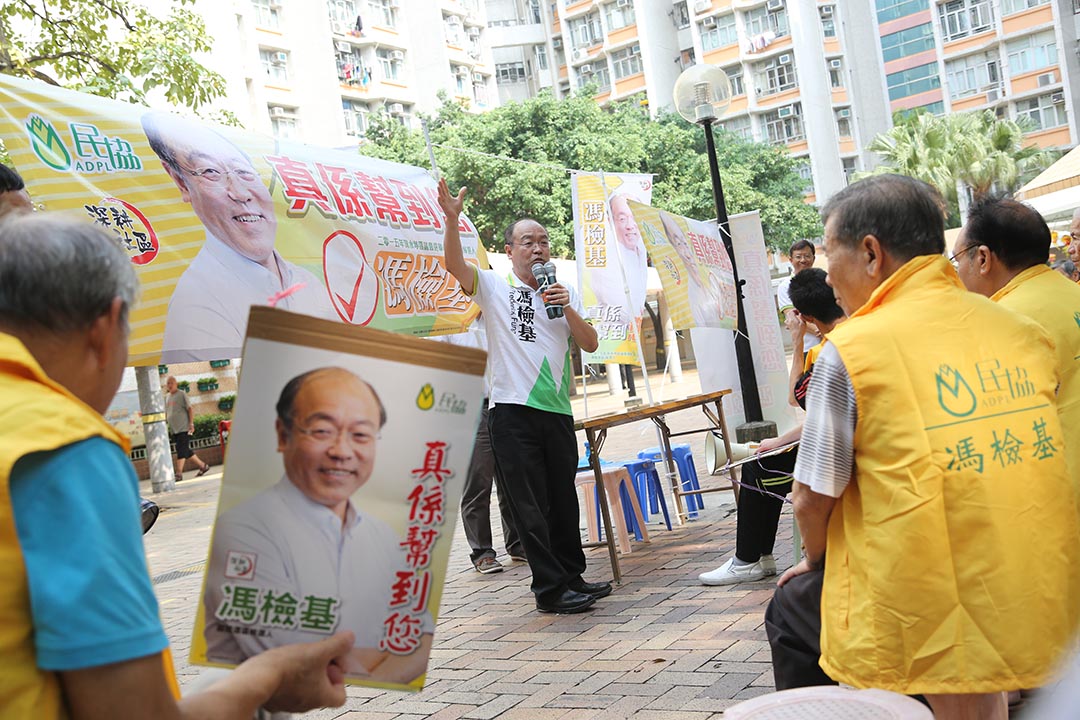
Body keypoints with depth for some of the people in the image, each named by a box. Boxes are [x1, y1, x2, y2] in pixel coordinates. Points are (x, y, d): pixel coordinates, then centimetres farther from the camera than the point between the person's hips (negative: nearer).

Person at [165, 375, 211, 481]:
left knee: (182, 451, -11)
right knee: (186, 451, 10)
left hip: (183, 428, -7)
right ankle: (203, 466, 21)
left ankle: (179, 474, -13)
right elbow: (166, 413, 23)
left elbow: (190, 409, -7)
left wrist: (191, 423, -14)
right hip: (173, 429, 7)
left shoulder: (181, 394, -3)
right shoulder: (167, 397, 15)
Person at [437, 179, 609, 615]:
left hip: (557, 410, 5)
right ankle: (550, 589, 6)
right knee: (530, 505, -2)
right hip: (512, 410, -4)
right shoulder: (495, 288, 3)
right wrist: (452, 220, -30)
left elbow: (590, 345, 7)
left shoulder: (565, 293, 16)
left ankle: (572, 576, 28)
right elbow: (455, 264, -14)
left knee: (563, 499, 15)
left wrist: (567, 309, -8)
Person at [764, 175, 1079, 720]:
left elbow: (812, 500, -8)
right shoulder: (1023, 331, 5)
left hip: (928, 631, -6)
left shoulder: (849, 353, -12)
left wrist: (815, 560, 14)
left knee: (792, 608, 20)